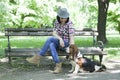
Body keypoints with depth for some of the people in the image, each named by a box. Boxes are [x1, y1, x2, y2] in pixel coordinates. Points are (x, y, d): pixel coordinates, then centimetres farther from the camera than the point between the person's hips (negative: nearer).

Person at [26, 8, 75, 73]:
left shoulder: (69, 23, -11)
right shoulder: (56, 22, 4)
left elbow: (71, 36, -18)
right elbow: (54, 33, -6)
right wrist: (60, 38, -26)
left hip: (66, 43, -4)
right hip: (57, 42, 4)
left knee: (50, 39, -31)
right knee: (51, 45, -35)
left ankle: (37, 57, -28)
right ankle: (58, 65, -37)